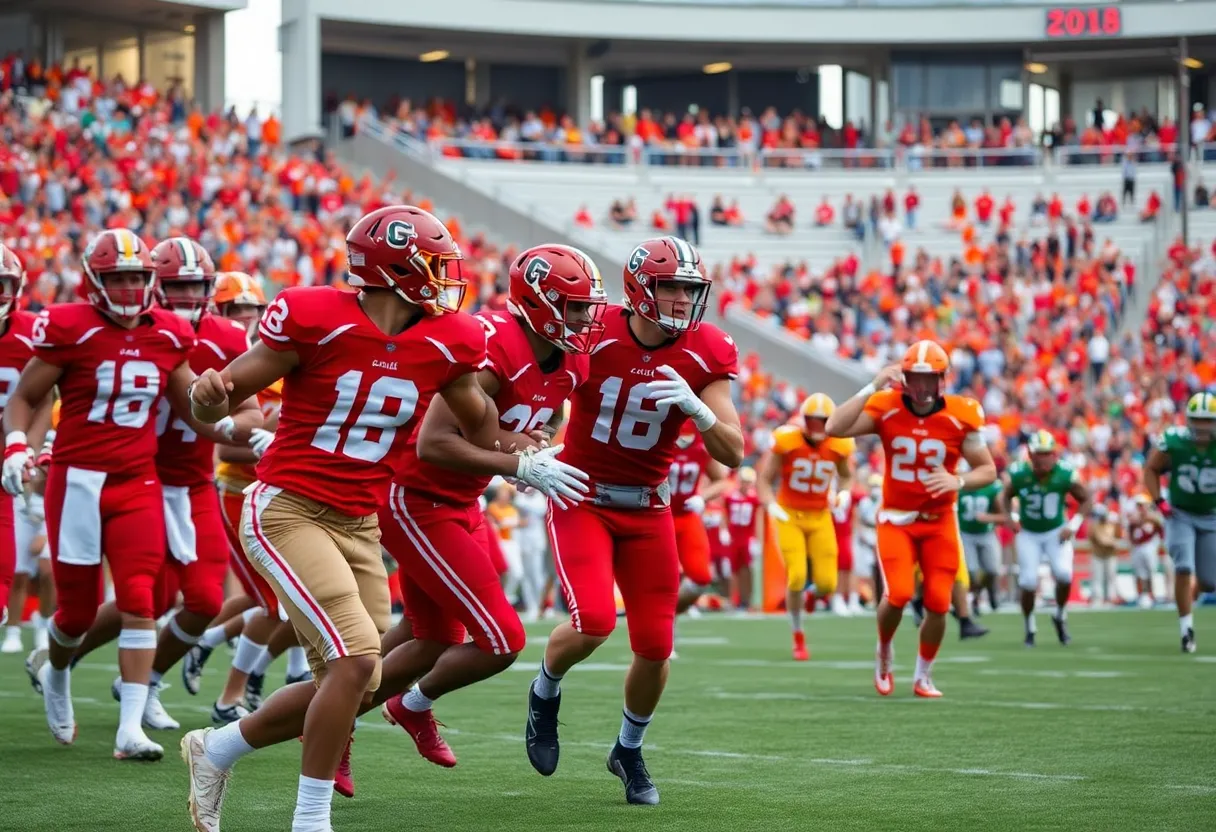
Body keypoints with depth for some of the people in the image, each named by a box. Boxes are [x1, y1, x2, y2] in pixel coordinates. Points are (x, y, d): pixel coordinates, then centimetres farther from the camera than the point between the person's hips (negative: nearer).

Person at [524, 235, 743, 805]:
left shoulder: (705, 356, -9)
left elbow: (732, 454, -11)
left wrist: (693, 405, -27)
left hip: (647, 508, 3)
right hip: (582, 498, -3)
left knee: (655, 646, 0)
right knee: (594, 621, -23)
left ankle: (629, 750, 29)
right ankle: (545, 692, 12)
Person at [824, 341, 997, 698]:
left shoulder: (961, 416, -10)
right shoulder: (886, 407, -11)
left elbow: (988, 469, -2)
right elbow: (835, 428, -25)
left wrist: (958, 481, -23)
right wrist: (873, 387, -28)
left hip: (939, 521, 1)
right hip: (896, 519, -1)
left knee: (938, 603, -2)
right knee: (898, 594, -18)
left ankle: (924, 676, 22)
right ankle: (884, 653, 14)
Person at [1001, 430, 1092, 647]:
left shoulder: (1066, 475, -19)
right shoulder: (1018, 474, -17)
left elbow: (1086, 500, -5)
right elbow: (1006, 496, 5)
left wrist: (1074, 525, -15)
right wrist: (1011, 517, -11)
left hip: (1056, 532, 0)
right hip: (1028, 533, 0)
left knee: (1064, 574, -19)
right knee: (1029, 582, -10)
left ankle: (1060, 617, 8)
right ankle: (1029, 628, 12)